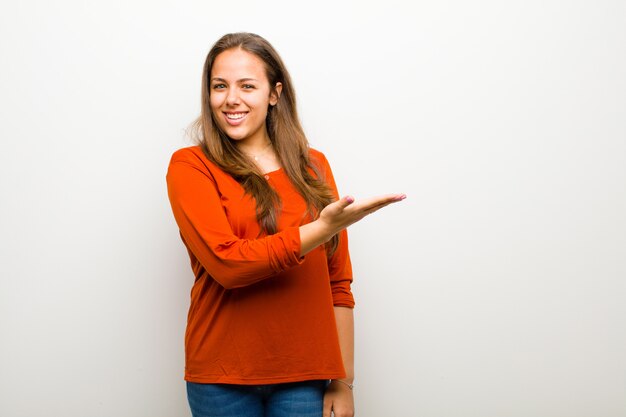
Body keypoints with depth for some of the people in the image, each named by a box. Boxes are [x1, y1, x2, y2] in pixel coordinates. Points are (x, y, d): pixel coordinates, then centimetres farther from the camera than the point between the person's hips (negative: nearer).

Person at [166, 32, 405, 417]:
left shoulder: (313, 166, 6)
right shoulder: (190, 166, -3)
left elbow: (337, 285, 5)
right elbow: (227, 263, -16)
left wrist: (343, 381, 2)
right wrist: (325, 227, -21)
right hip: (222, 378, -2)